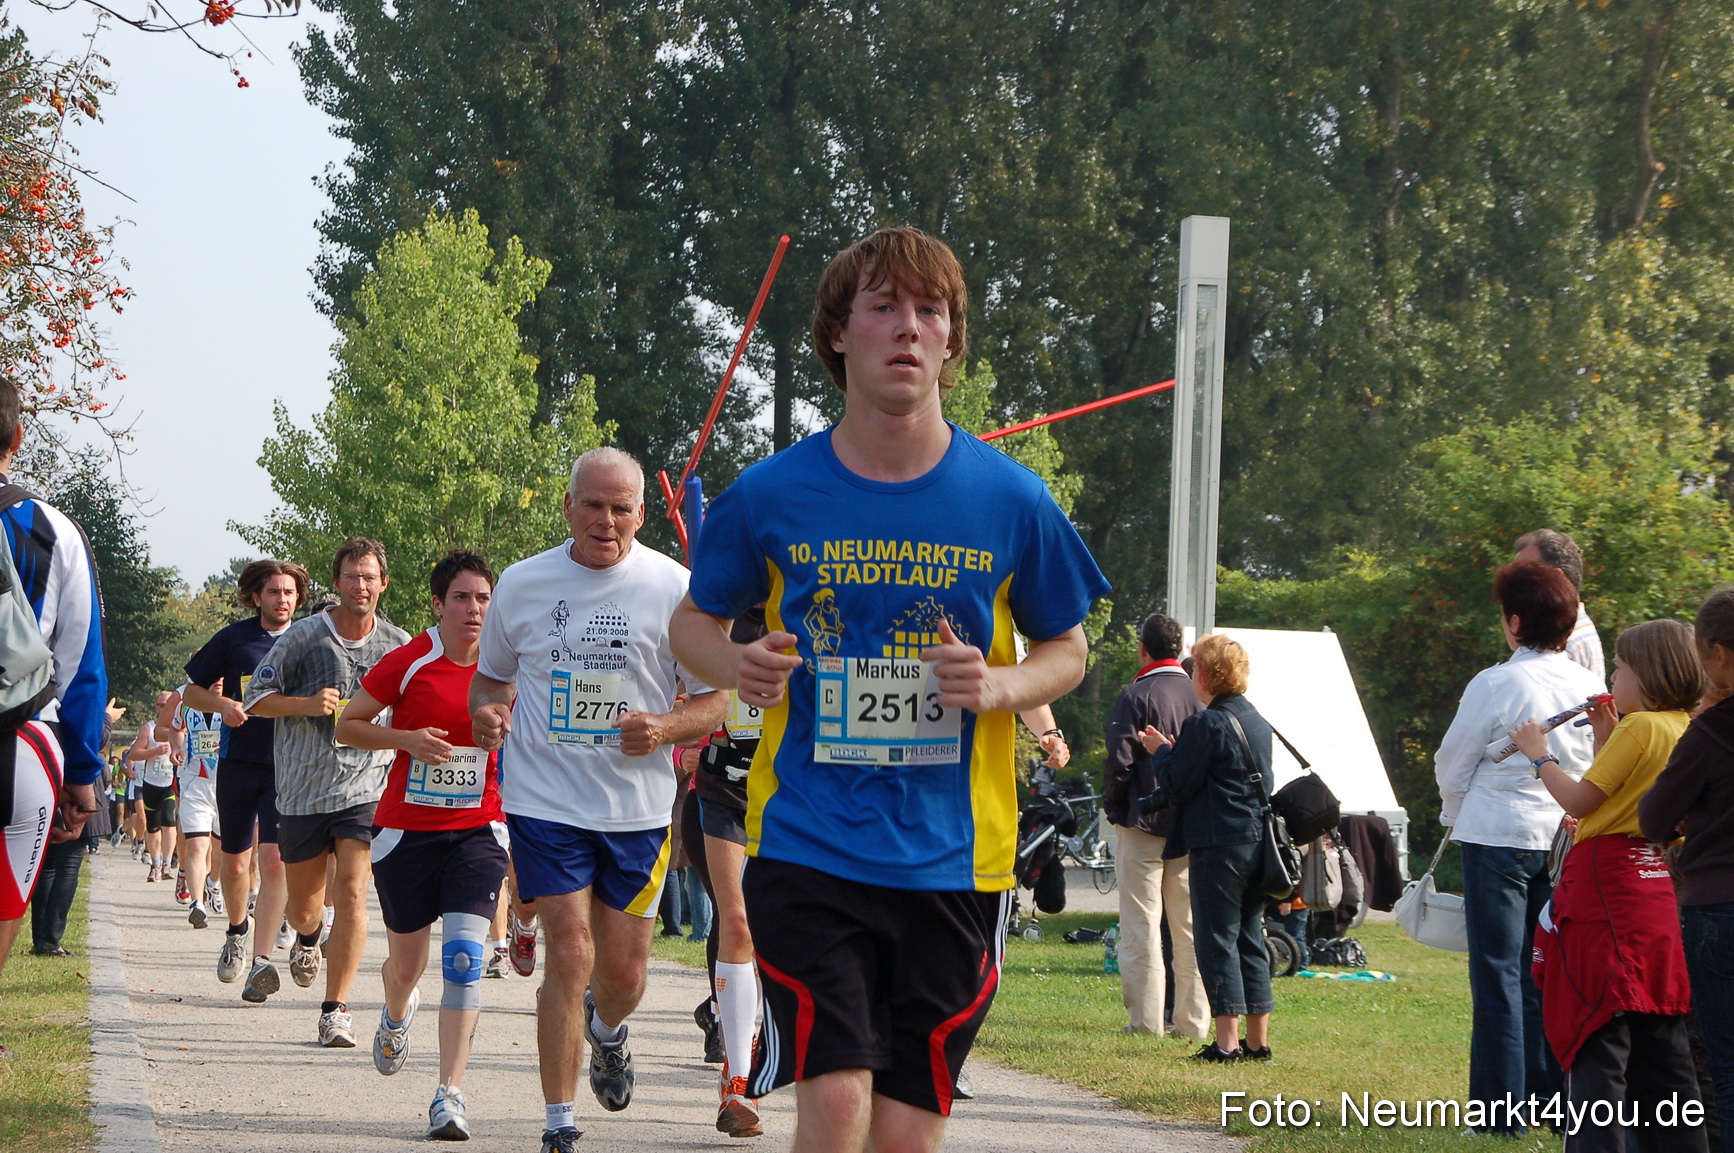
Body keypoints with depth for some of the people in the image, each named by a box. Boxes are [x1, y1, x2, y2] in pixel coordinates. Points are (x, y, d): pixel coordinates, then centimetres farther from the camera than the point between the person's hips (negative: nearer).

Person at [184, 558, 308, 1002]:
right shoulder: (234, 639, 4)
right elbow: (193, 690, 10)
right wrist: (222, 704, -10)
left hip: (288, 765, -2)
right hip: (238, 761, 2)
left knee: (273, 861, -16)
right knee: (234, 863, 12)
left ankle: (261, 962, -21)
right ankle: (237, 930, 42)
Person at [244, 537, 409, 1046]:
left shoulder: (399, 646, 4)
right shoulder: (303, 636, -2)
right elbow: (255, 698, 1)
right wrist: (307, 704, -14)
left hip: (365, 788, 0)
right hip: (303, 789, 1)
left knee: (352, 892, -18)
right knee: (302, 905, 12)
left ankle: (336, 1009, -12)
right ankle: (307, 937, 51)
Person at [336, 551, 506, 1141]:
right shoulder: (408, 662, -8)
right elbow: (347, 726, -1)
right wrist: (406, 739, -16)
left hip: (477, 831, 0)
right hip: (406, 830, 0)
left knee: (464, 955, -16)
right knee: (406, 959, 12)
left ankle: (450, 1093, -17)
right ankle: (396, 1014, 51)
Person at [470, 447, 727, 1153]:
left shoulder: (673, 588, -3)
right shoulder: (522, 584, 2)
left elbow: (716, 699, 2)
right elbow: (491, 674, 18)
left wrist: (665, 729, -18)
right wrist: (485, 712, -6)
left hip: (637, 808, 1)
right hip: (545, 798, 0)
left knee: (623, 971, 6)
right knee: (570, 955, -10)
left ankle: (607, 1033, 44)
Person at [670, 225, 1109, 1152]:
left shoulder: (1008, 500, 0)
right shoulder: (771, 497, -2)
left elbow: (1067, 650, 12)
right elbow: (693, 621, 13)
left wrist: (1000, 685, -10)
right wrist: (738, 668, -10)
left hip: (954, 858, 1)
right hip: (807, 850, -1)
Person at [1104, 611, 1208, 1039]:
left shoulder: (1137, 695, -11)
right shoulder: (1199, 695, 3)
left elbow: (1120, 762, -13)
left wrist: (1112, 808, 3)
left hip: (1143, 825, -4)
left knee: (1141, 925, 0)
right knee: (1189, 925, 8)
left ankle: (1146, 1017, -2)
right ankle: (1193, 1021, 8)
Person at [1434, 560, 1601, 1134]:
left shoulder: (1495, 685, -11)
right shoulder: (1591, 688, 3)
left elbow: (1453, 766, 0)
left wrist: (1458, 818, 19)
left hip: (1499, 835, -5)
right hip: (1567, 842, 5)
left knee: (1499, 974, -1)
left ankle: (1499, 1108, -1)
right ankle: (1553, 1100, 13)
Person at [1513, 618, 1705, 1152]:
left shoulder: (1638, 727, -13)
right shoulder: (1682, 730, 12)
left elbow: (1579, 803, -14)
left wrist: (1540, 755, -1)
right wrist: (1606, 738, 15)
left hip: (1606, 880, -9)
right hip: (1654, 884, 9)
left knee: (1597, 1036, -8)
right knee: (1661, 1043, 13)